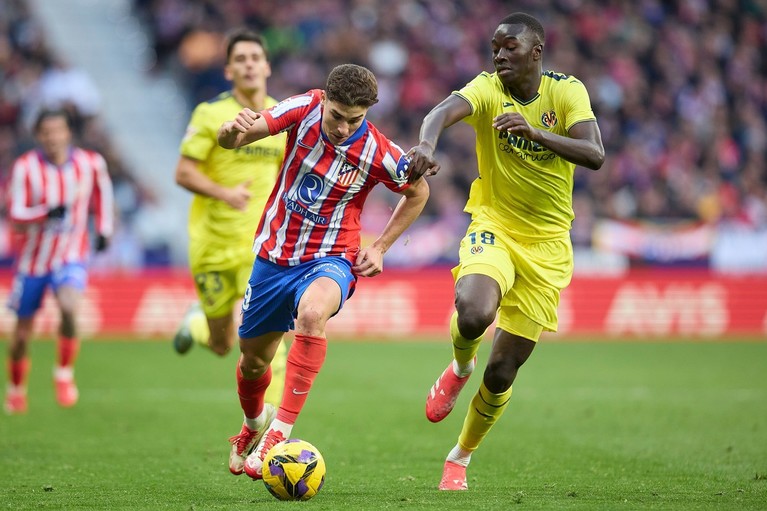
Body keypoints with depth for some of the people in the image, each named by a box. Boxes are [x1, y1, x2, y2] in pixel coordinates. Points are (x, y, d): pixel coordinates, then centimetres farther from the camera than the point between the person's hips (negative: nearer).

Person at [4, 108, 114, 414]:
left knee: (69, 307, -30)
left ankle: (64, 374, -8)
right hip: (33, 260, 0)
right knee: (22, 331, 10)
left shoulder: (90, 163, -6)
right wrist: (47, 213, -34)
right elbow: (15, 217, -17)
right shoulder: (25, 168, -14)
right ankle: (16, 389, 37)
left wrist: (104, 229, 9)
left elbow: (102, 194, 16)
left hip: (71, 257, 0)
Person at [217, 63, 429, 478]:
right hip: (273, 256, 4)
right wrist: (233, 130, -40)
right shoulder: (305, 109, -13)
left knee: (311, 313, -38)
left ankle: (279, 433, -36)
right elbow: (229, 141, -15)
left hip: (329, 259, -3)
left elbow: (418, 193, 4)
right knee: (252, 360, 16)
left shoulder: (378, 153, -17)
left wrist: (379, 248, -2)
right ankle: (253, 424, 52)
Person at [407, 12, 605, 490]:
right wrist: (427, 144, -54)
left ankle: (460, 457, 29)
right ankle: (460, 368, 4)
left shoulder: (567, 91, -6)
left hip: (547, 244, 1)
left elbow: (595, 154, -21)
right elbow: (443, 111, -30)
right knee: (473, 313, -34)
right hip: (494, 228, -1)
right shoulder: (487, 88, -9)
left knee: (502, 371, 3)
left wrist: (535, 133, -36)